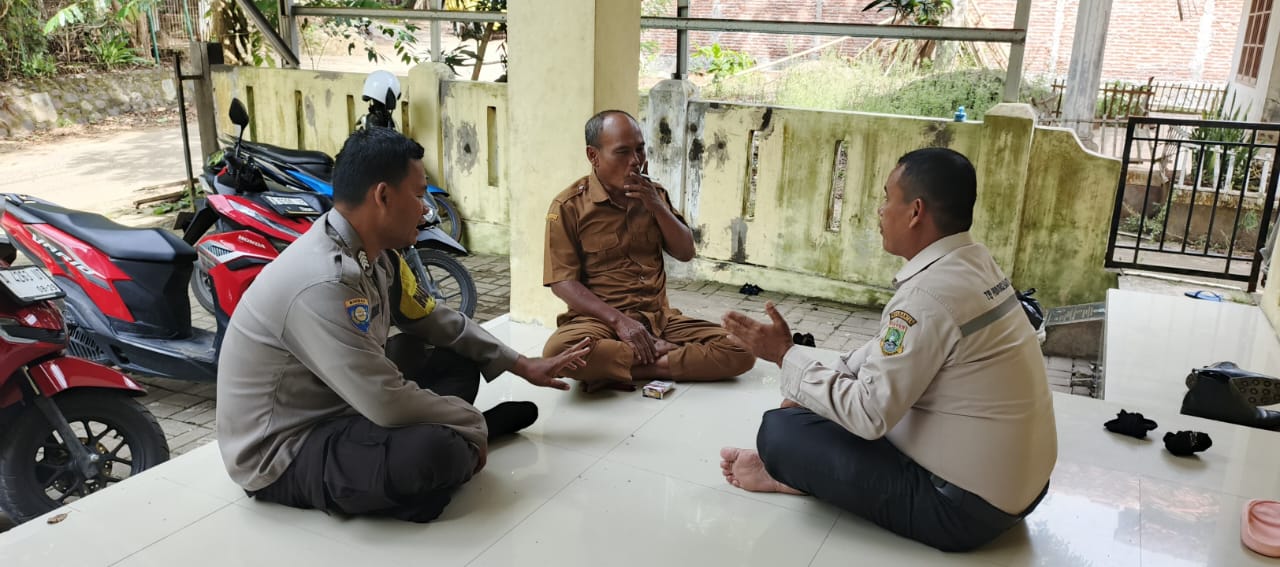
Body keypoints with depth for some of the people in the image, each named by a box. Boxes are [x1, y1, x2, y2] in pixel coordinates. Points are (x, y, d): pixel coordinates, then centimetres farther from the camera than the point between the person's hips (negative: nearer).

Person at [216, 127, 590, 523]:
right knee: (433, 450, -32)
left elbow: (438, 321, 12)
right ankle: (459, 449, -1)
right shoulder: (324, 282, -32)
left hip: (340, 405, 9)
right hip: (283, 454, -9)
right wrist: (474, 425, -15)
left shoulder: (374, 253, -3)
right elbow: (390, 404, -31)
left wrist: (521, 365, 12)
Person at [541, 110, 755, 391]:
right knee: (559, 349, -38)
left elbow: (685, 253, 9)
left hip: (659, 317, 5)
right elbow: (563, 282, -10)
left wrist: (658, 207, -7)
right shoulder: (569, 206, -6)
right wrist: (618, 320, -21)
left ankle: (614, 370, -19)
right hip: (601, 319, -5)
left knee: (741, 349, -16)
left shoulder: (653, 194, 11)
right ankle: (658, 352, -16)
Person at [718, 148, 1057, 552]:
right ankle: (793, 468, 17)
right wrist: (812, 388, 8)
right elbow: (888, 352, 14)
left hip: (962, 506, -9)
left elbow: (869, 415, -23)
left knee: (781, 430, -10)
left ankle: (791, 468, 20)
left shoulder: (929, 294, -27)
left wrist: (786, 355, -12)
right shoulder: (973, 263, 2)